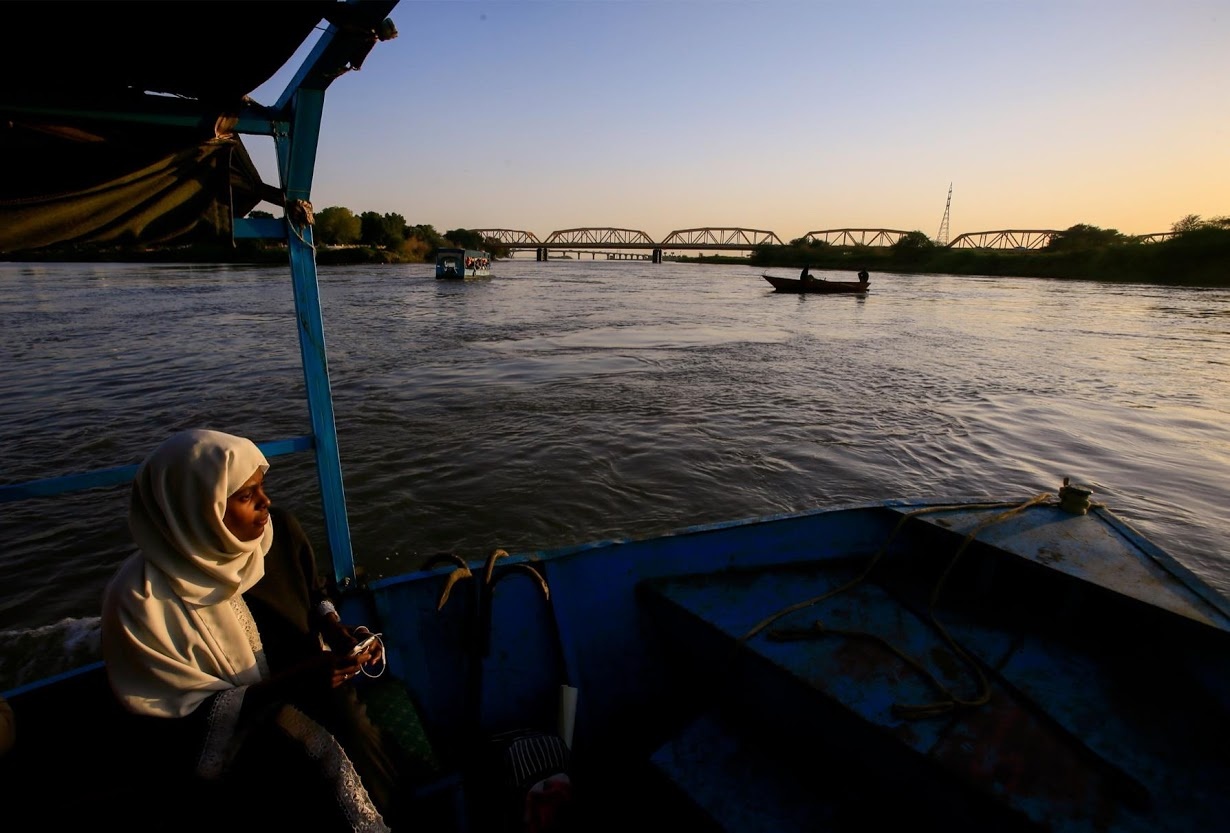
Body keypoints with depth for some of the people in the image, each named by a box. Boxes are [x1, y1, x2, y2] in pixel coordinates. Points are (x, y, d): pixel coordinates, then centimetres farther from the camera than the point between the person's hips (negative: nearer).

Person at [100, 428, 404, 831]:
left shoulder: (279, 529, -9)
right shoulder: (141, 598, -19)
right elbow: (185, 715, -15)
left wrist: (334, 629, -10)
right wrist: (293, 681, -25)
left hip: (306, 697, 3)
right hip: (217, 744, -2)